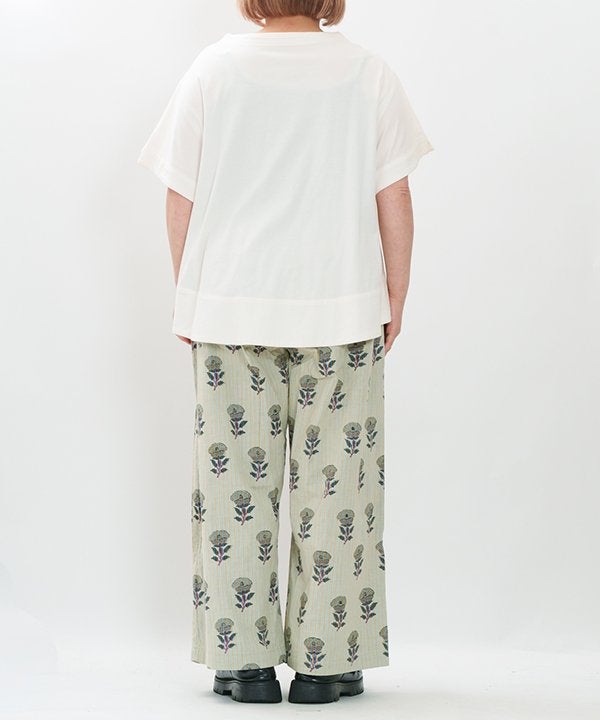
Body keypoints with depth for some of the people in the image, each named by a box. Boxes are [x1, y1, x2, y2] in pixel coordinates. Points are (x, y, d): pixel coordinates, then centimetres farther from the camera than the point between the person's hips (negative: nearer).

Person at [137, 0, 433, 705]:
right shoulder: (369, 73, -1)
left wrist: (188, 299, 11)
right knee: (335, 483, 6)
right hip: (344, 311, 0)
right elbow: (394, 203, -1)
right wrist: (394, 301, 9)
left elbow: (181, 203, 0)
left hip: (230, 308, 1)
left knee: (235, 482, 7)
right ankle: (326, 662, 10)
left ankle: (244, 661, 10)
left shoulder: (214, 68, -1)